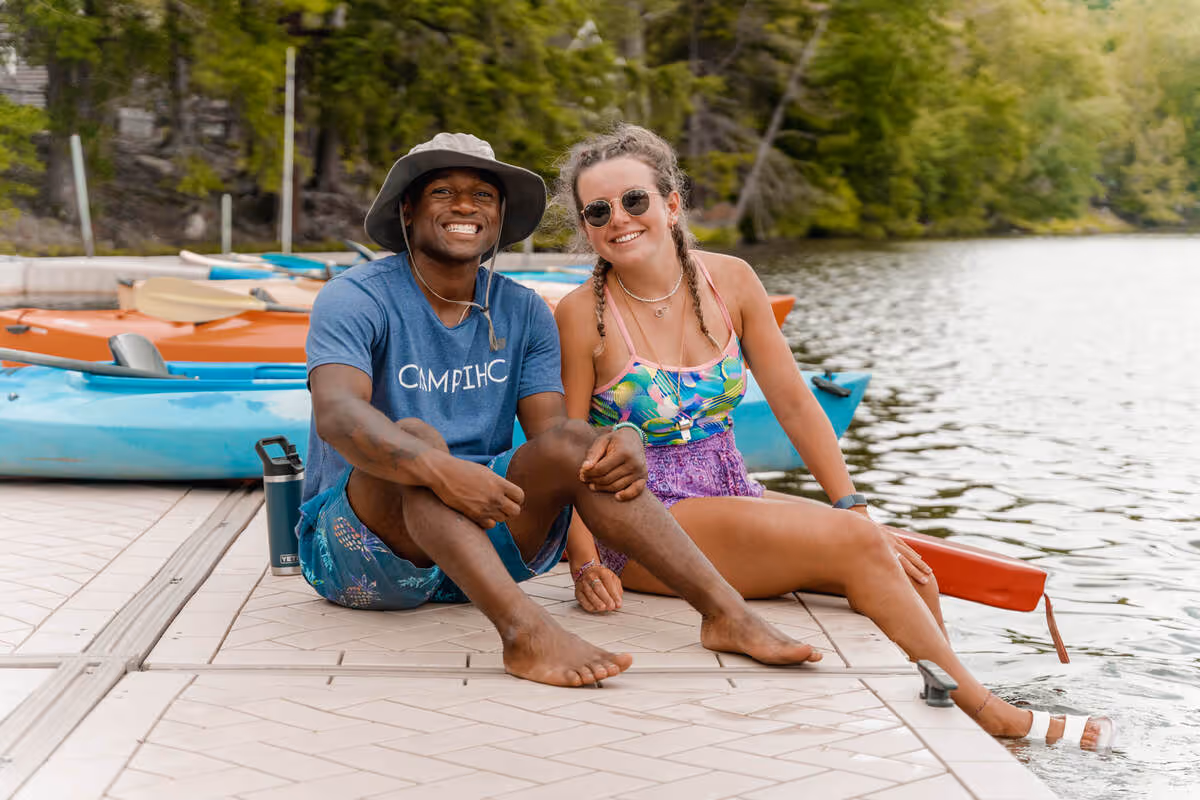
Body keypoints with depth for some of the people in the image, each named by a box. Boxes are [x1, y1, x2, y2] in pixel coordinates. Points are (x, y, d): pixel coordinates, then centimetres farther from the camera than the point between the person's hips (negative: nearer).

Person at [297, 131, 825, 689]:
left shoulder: (523, 313, 7)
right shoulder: (355, 299, -9)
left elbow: (550, 426, -2)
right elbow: (336, 414, -27)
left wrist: (624, 441, -26)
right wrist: (438, 469, -46)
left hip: (479, 539, 4)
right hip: (355, 548, -4)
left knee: (573, 440, -19)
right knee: (414, 436, -32)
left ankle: (726, 612, -28)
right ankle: (525, 631, -51)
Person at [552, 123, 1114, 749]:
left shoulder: (729, 281, 3)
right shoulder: (582, 315, -9)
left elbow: (795, 403, 5)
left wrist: (854, 508, -3)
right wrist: (584, 564, -21)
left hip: (731, 497, 6)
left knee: (908, 573, -13)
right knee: (857, 549, -21)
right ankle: (985, 713, -6)